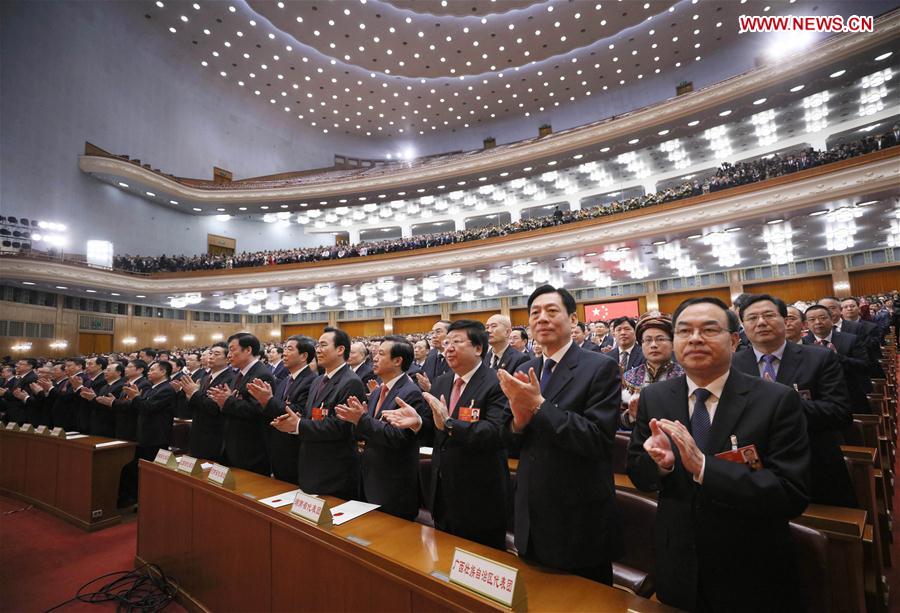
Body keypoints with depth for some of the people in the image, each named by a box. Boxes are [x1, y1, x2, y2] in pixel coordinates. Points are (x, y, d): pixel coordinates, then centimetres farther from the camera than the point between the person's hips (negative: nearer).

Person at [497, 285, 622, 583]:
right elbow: (512, 442, 4)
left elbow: (598, 438, -23)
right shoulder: (524, 372, 2)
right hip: (531, 517, 5)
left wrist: (539, 405, -27)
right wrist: (519, 419, -18)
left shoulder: (601, 367, -15)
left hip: (579, 520, -5)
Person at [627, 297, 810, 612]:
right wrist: (660, 462, -23)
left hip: (753, 577, -2)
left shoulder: (778, 400, -15)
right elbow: (637, 475, -1)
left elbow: (794, 495, -20)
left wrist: (703, 466, -32)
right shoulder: (653, 397, -6)